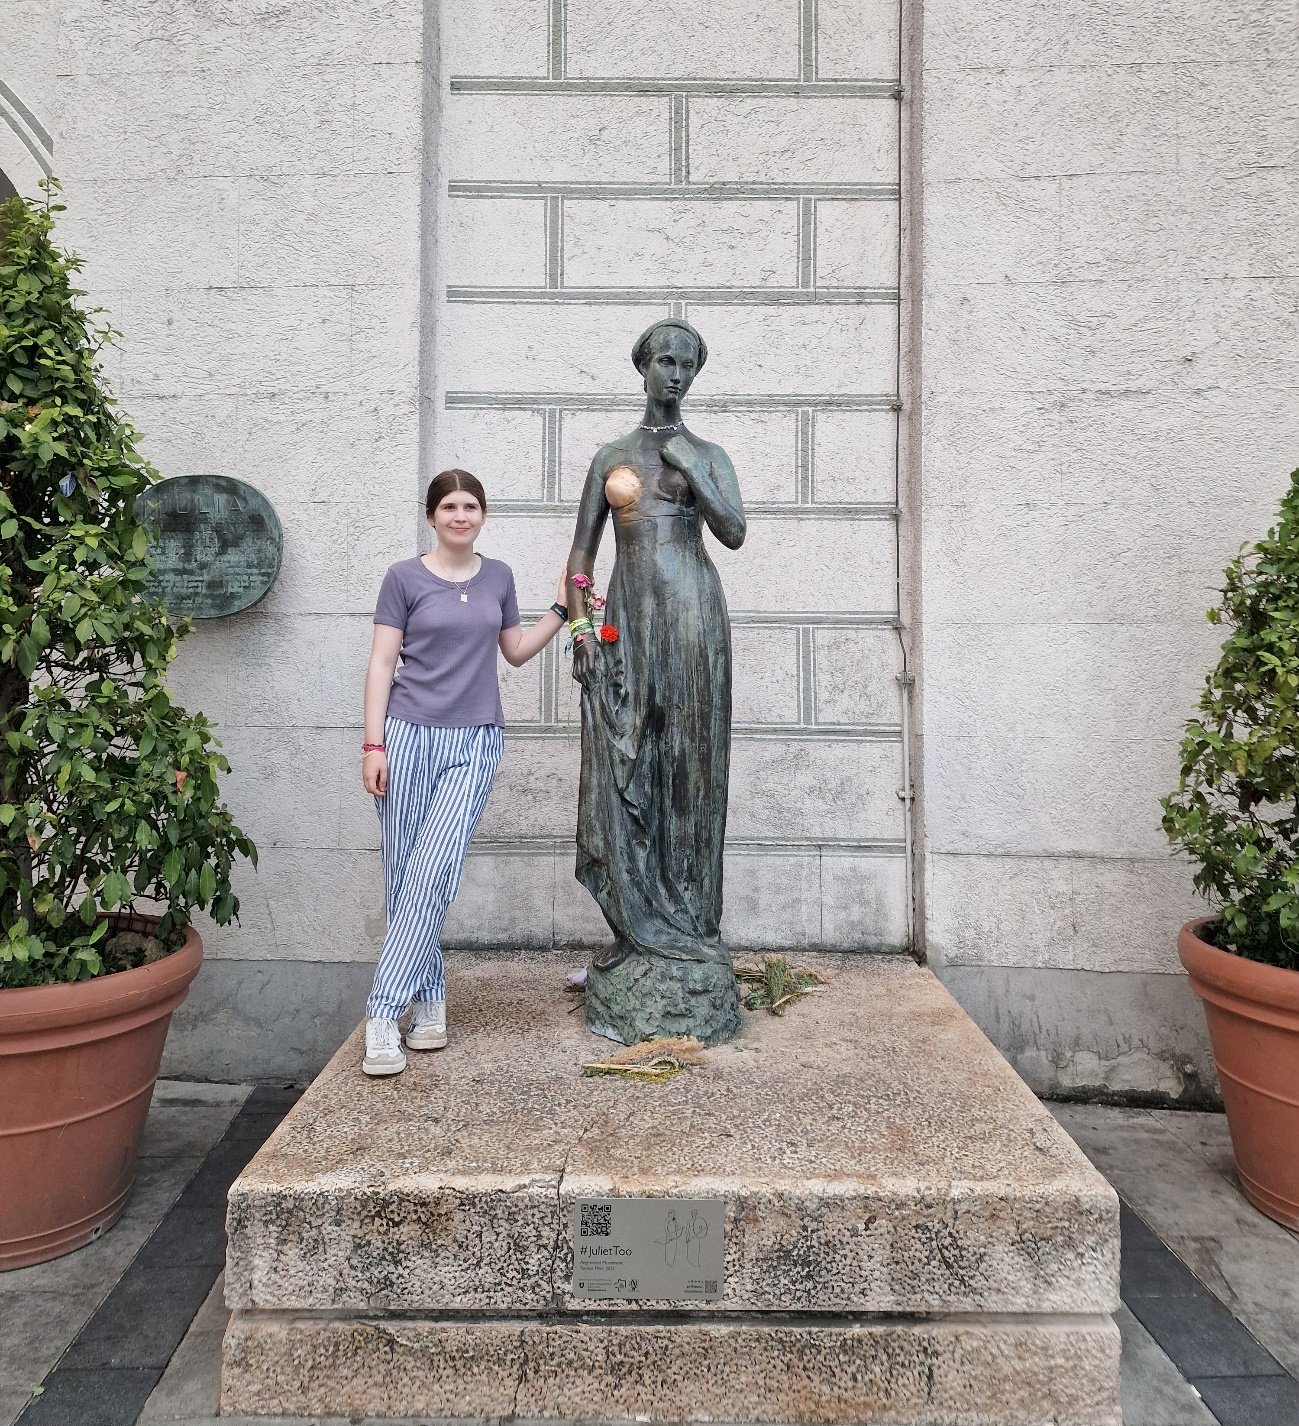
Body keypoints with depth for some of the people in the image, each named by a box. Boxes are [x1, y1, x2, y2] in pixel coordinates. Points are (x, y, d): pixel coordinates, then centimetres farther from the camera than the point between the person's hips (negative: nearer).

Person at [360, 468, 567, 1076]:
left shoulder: (497, 576, 12)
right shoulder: (404, 577, 3)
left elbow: (516, 651, 22)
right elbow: (381, 663, 1)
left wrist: (560, 610, 12)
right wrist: (373, 745, -6)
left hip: (474, 742, 1)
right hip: (409, 734, -1)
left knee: (434, 874, -11)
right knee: (404, 875, 1)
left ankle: (384, 1012, -5)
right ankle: (430, 998, 16)